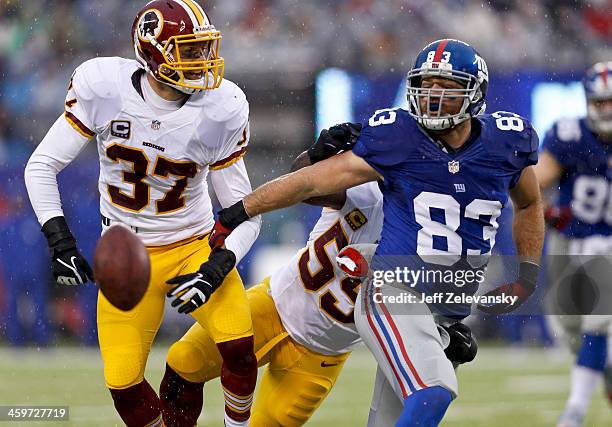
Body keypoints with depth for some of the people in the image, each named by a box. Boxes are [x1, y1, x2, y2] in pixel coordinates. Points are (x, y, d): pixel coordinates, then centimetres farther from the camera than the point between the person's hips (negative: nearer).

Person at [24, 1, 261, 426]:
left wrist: (217, 267, -21)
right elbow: (42, 166, -6)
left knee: (238, 347, -20)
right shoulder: (104, 88, -16)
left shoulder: (219, 111, -14)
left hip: (196, 244, 0)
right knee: (124, 383, -8)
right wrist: (60, 241, -16)